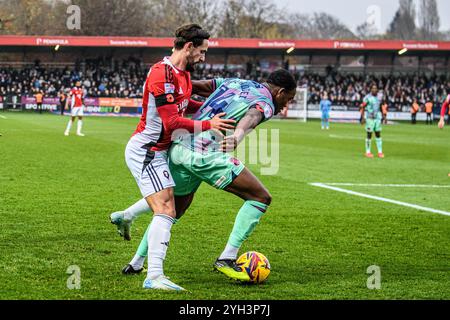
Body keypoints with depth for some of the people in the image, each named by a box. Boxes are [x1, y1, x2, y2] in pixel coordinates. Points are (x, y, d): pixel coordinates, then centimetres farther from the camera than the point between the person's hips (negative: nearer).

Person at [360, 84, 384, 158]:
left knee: (378, 135, 4)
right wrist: (363, 118, -13)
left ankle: (380, 152, 6)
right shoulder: (367, 97, -8)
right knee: (369, 135, 0)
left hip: (377, 118, 5)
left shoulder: (379, 97, 9)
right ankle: (368, 152, 8)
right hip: (369, 118, -5)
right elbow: (362, 107, -7)